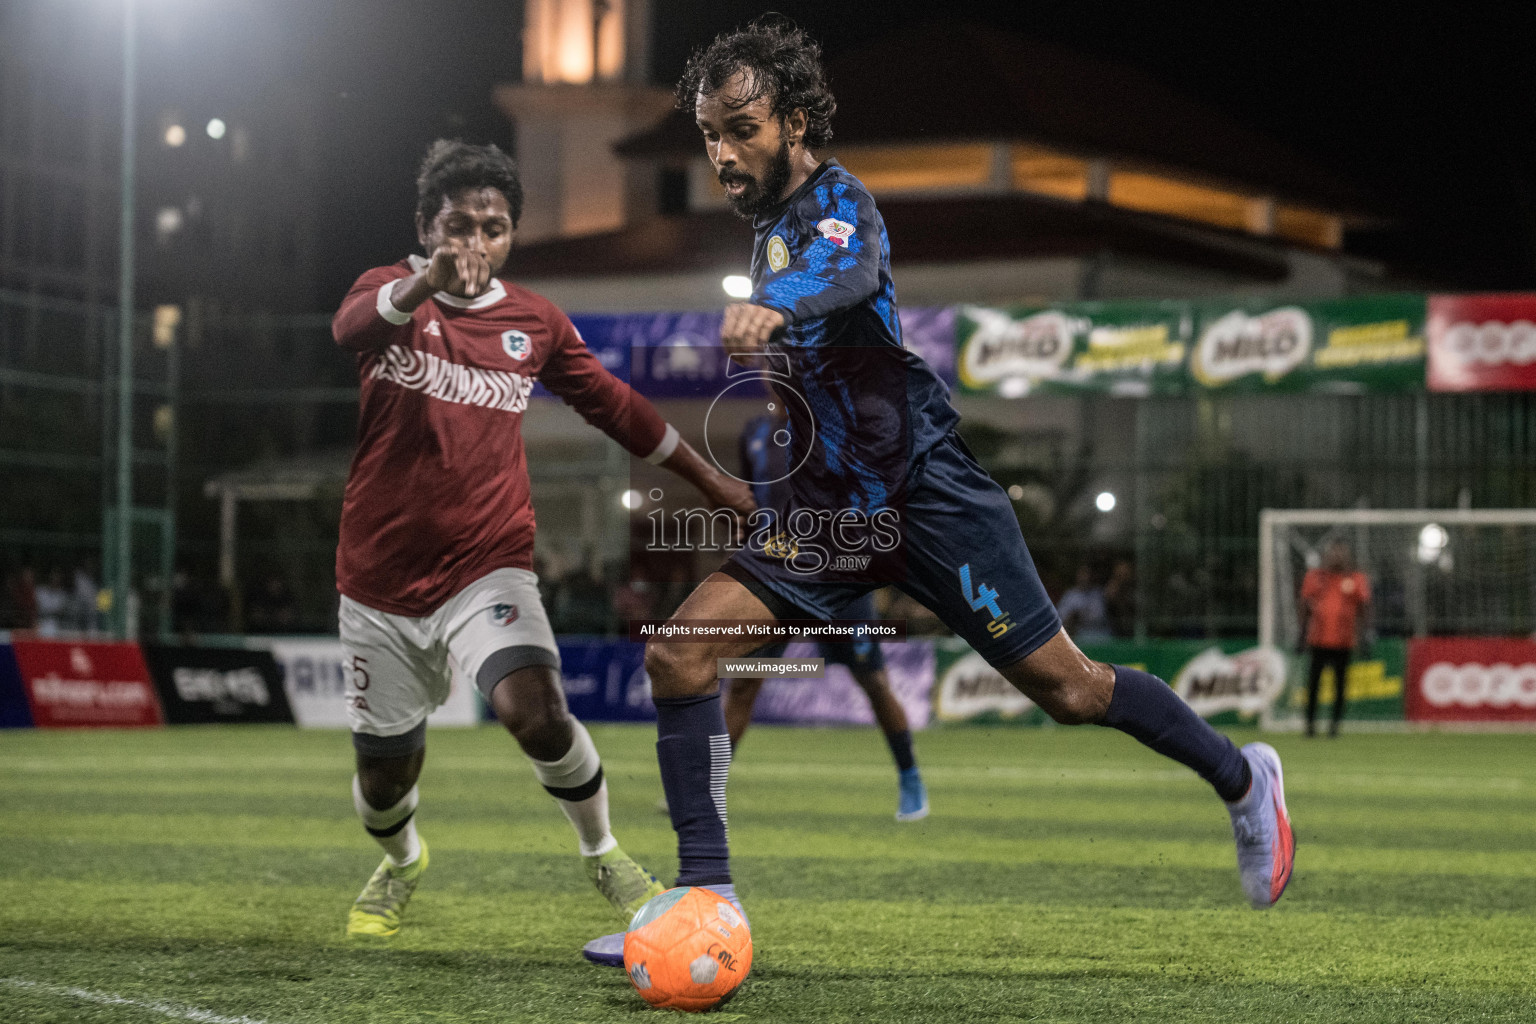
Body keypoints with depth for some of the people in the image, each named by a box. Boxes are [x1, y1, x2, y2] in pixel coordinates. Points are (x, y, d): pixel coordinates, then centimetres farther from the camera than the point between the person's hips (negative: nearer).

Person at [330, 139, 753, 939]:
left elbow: (613, 403, 17)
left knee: (533, 709, -27)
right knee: (383, 776, 8)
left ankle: (603, 855, -1)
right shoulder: (389, 288, -3)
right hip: (381, 580, 0)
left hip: (487, 569, 0)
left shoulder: (533, 322, 4)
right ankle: (401, 862, 44)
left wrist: (712, 482, 20)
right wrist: (424, 284, -51)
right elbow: (352, 330, -28)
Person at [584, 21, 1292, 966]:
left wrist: (774, 308, -58)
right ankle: (706, 891, -8)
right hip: (830, 507, 7)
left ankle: (1241, 778, 24)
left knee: (1066, 688, 0)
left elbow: (853, 272, -39)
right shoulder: (772, 225, 12)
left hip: (927, 490, -7)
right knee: (680, 650, -11)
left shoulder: (837, 201, -13)